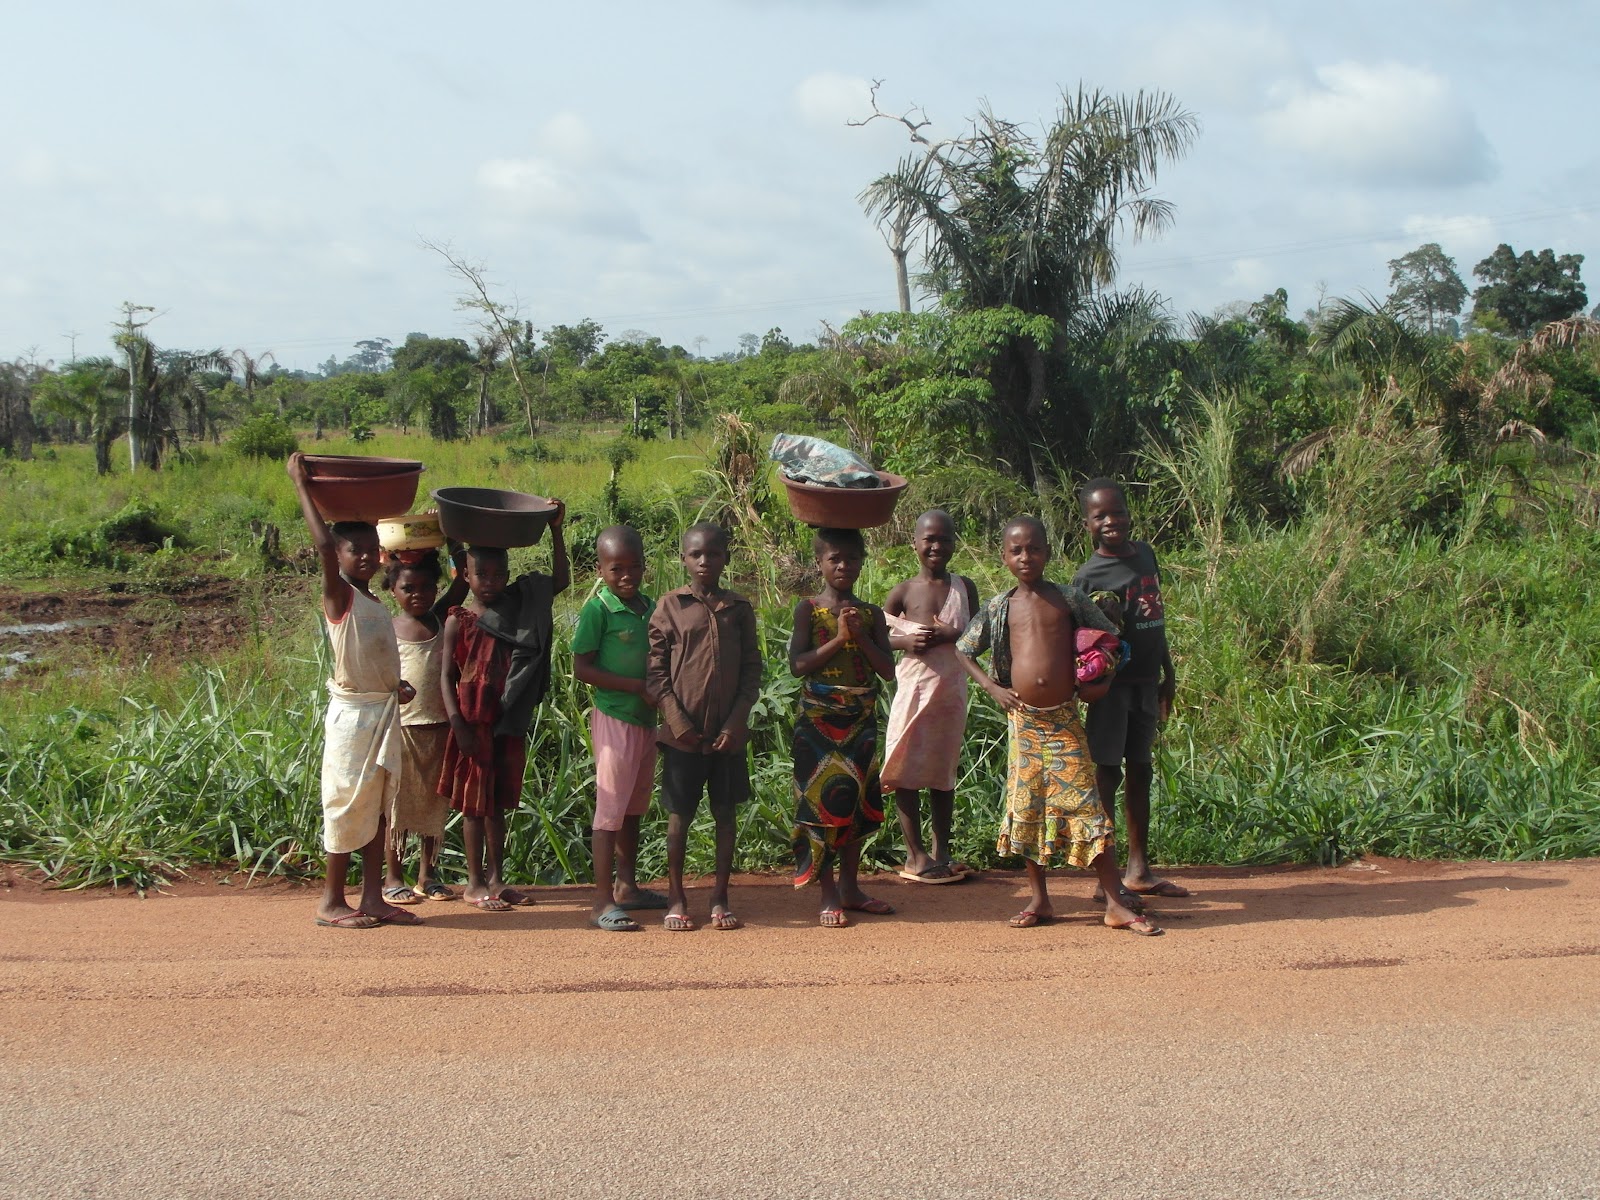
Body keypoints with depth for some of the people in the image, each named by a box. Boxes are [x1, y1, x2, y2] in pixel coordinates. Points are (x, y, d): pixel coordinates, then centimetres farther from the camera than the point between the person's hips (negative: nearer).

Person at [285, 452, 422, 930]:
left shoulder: (376, 605, 14)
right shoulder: (339, 596, -10)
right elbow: (323, 545, -26)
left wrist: (399, 685, 4)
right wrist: (300, 484, -23)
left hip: (385, 711, 8)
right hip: (353, 713, -8)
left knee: (376, 806, 10)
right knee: (349, 806, -3)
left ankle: (373, 898, 15)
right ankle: (331, 901, 6)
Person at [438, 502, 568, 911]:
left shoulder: (520, 608, 5)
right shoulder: (458, 621, -5)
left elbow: (560, 580, 6)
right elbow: (447, 676, -7)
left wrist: (555, 529, -1)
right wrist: (457, 723, -16)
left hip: (509, 723, 4)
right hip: (473, 723, -4)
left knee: (499, 803, 13)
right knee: (474, 803, 4)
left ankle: (496, 878, 21)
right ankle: (475, 882, 12)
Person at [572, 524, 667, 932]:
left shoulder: (650, 607, 8)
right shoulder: (598, 609, -11)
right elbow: (581, 668, -15)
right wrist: (635, 686, -18)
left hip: (647, 718, 7)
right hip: (614, 718, -7)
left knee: (634, 806, 15)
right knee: (611, 808, -5)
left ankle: (627, 887, 27)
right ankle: (603, 902, -3)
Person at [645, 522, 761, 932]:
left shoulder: (739, 609, 5)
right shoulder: (670, 606, 0)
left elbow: (752, 669, 5)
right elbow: (655, 670, -2)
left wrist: (737, 721, -5)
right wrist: (677, 720, -10)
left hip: (728, 732, 2)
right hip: (683, 732, -2)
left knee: (725, 813, 7)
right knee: (679, 816, 5)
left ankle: (720, 898, 16)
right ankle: (676, 900, 15)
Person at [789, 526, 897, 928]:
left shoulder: (871, 614, 6)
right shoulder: (809, 609, -3)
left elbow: (888, 670, 0)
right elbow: (798, 664, -13)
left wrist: (860, 636, -13)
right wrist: (839, 638, -18)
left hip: (861, 721, 4)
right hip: (819, 719, -4)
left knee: (859, 803, 9)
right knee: (821, 802, -4)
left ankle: (850, 887, 21)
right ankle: (829, 896, 3)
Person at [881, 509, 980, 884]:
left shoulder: (964, 587, 5)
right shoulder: (904, 592, -1)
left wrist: (950, 635, -16)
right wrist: (905, 641, -17)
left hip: (951, 688, 2)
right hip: (913, 687, -2)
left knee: (943, 770, 10)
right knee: (907, 770, -2)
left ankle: (941, 852, 19)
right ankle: (916, 854, 7)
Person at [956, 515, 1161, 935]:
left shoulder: (1069, 599, 2)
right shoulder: (999, 608, 5)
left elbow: (1112, 637, 13)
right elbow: (962, 650, 15)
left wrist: (1103, 682, 0)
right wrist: (991, 687, 3)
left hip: (1065, 720, -2)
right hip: (1024, 721, 2)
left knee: (1087, 807, -6)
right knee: (1027, 809, 4)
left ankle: (1116, 904, -3)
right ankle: (1039, 901, 16)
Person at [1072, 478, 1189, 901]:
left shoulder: (1145, 553, 9)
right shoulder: (1089, 576, -12)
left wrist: (1167, 674, 22)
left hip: (1146, 681, 7)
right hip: (1112, 685, -7)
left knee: (1140, 771, 13)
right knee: (1106, 773, -4)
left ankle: (1138, 869, 22)